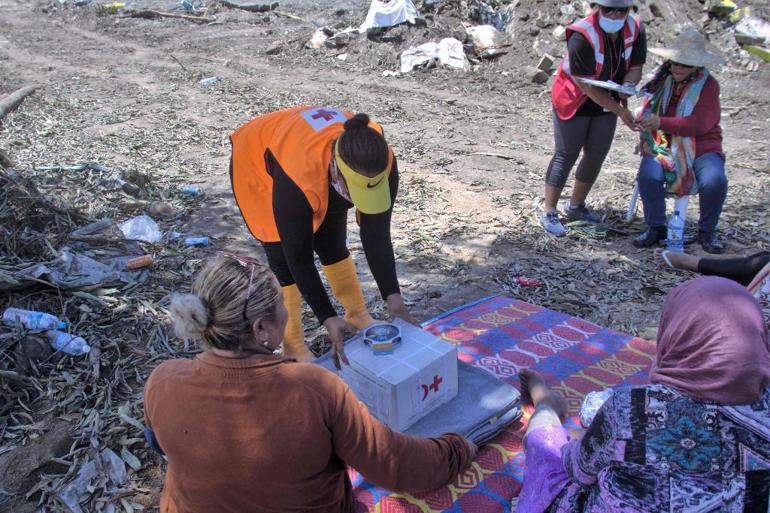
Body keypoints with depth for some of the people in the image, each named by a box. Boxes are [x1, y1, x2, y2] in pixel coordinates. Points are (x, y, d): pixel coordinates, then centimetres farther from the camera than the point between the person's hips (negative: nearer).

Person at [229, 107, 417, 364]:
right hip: (258, 165, -4)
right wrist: (328, 318, -33)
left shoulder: (381, 162, -33)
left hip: (319, 165, 4)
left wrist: (394, 298, -25)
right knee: (284, 257, -8)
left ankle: (357, 314, 31)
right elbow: (298, 257, -35)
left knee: (334, 246, 10)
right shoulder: (297, 178, -47)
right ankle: (293, 346, 7)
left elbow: (377, 236, -22)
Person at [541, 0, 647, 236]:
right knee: (565, 156, -4)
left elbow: (635, 68, -3)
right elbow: (586, 86, -29)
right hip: (573, 102, -6)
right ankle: (548, 212, 6)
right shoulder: (582, 37, -29)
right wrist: (621, 111, -28)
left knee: (596, 157, 11)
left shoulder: (636, 30, -11)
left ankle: (576, 207, 28)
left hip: (607, 102, 6)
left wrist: (626, 88, -27)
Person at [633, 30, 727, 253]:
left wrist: (661, 122, -29)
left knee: (715, 181, -30)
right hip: (663, 147, 2)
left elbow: (700, 125, -17)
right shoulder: (662, 78, 9)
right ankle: (655, 227, -8)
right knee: (647, 176, -30)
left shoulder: (708, 85, -2)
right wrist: (644, 120, -4)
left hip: (701, 148, -2)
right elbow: (649, 109, 22)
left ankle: (707, 231, -3)